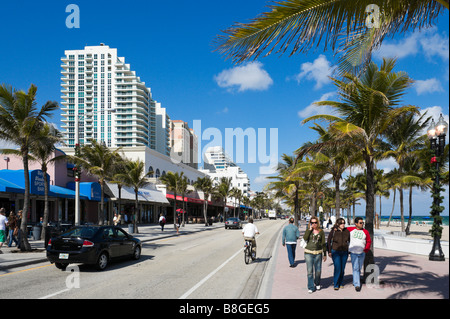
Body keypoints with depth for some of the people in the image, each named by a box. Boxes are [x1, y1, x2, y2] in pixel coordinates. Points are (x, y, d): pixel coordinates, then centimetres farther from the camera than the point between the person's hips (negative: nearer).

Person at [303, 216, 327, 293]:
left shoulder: (321, 231, 4)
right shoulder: (308, 230, 2)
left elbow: (323, 243, 9)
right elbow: (305, 238, -15)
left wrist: (325, 254, 9)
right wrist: (309, 229, -16)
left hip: (318, 253, 1)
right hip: (308, 253, -1)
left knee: (318, 271, 3)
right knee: (310, 271, -1)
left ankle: (317, 284, 30)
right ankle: (311, 287, 8)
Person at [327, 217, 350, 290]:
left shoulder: (347, 231, 0)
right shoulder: (333, 231, -7)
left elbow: (350, 241, 12)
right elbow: (329, 242, 0)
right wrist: (329, 251, -1)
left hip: (344, 252, 3)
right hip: (335, 252, -3)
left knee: (342, 268, 8)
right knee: (337, 268, -10)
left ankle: (341, 283, 24)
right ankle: (336, 285, 1)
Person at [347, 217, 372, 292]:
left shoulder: (365, 232, 1)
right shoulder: (350, 229, -1)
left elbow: (369, 241, 7)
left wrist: (366, 249, -3)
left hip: (362, 253, 2)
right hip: (353, 252, -2)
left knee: (359, 268, 14)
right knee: (355, 268, -7)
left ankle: (355, 282, 33)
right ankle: (357, 285, -6)